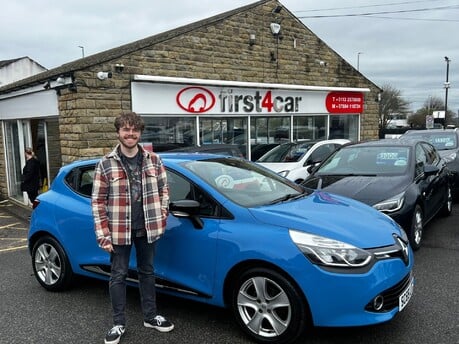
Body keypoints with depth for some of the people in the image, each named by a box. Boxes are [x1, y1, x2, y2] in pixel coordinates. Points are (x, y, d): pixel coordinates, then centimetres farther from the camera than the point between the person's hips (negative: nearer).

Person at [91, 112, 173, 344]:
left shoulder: (153, 161, 1)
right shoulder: (105, 164, -6)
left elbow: (164, 189, 11)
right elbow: (97, 201, -5)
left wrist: (162, 214, -1)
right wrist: (103, 235, -10)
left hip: (147, 229, 2)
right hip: (119, 231, -2)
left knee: (147, 272, 16)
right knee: (118, 276, 8)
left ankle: (150, 317, 31)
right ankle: (119, 324, 24)